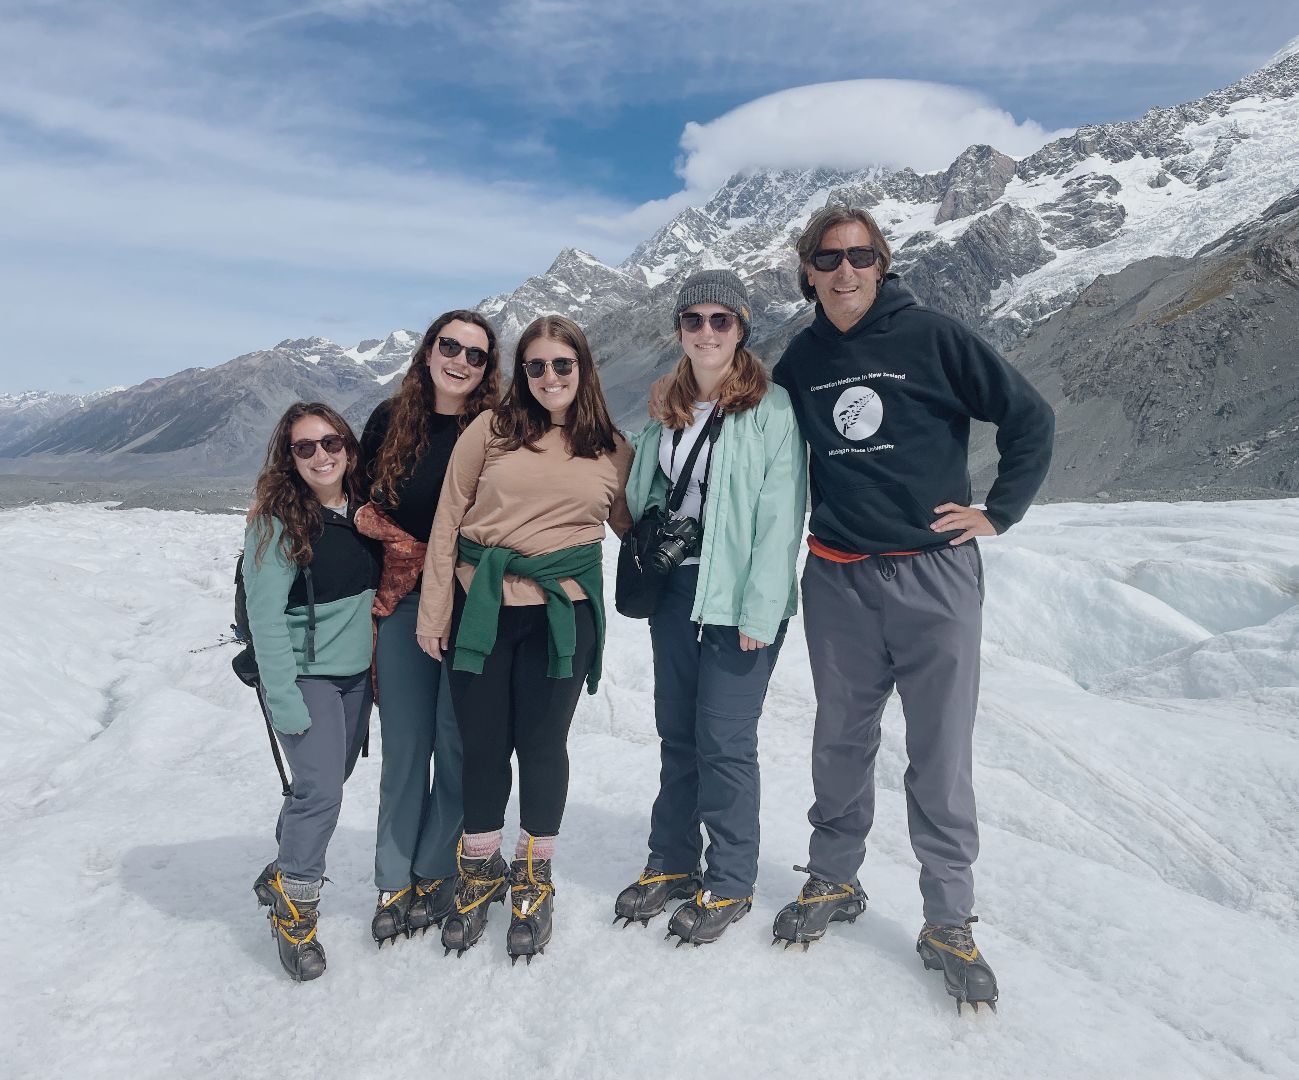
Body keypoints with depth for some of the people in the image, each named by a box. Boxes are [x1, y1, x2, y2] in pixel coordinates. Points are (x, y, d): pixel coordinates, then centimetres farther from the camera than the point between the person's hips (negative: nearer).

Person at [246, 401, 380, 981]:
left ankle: (283, 874, 38)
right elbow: (266, 617, -16)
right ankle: (293, 911, 9)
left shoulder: (363, 511, 2)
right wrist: (284, 702, -19)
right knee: (319, 790, -12)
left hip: (356, 673, 6)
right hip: (304, 675, -6)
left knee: (325, 783, 15)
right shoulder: (276, 520, -15)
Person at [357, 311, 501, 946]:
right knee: (403, 744, 8)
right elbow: (360, 500, 13)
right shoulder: (390, 420, 6)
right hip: (403, 599, 2)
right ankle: (394, 882, 21)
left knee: (456, 740, 5)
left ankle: (436, 874, 23)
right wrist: (405, 548, 0)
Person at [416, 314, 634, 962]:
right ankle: (479, 873, 33)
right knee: (483, 745, 9)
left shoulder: (611, 450, 6)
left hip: (563, 615, 0)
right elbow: (446, 523, 2)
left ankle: (533, 880, 31)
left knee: (541, 744, 8)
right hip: (481, 609, 0)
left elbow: (633, 526, 20)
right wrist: (433, 612, 0)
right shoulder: (491, 430, 1)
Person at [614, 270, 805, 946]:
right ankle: (672, 864, 29)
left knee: (724, 740, -1)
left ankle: (731, 883, 17)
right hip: (674, 591, 6)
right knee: (677, 733, 13)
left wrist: (760, 611, -17)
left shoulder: (771, 410, -7)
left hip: (737, 600, -6)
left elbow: (779, 516, -13)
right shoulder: (667, 411, 13)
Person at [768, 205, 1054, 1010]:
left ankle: (950, 922, 19)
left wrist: (1000, 513, -2)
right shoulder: (800, 361, 7)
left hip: (935, 574, -3)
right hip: (837, 581, 3)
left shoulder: (933, 337, -4)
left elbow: (1031, 416, 1)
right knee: (841, 743, 13)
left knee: (941, 755, 3)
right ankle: (834, 881, 31)